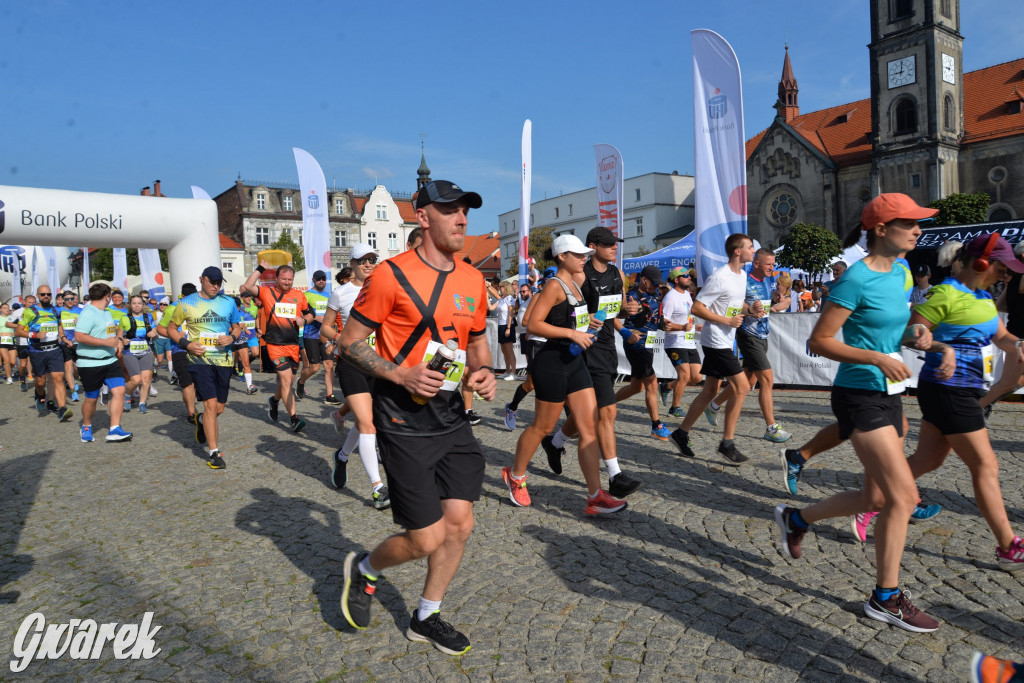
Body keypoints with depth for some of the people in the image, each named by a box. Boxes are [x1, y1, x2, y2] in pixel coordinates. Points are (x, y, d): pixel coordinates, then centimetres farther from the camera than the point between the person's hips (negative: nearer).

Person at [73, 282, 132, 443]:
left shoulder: (107, 313, 16)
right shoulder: (88, 313, -14)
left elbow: (116, 329, 32)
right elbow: (79, 336, -24)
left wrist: (119, 340, 12)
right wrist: (105, 342, -23)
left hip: (111, 361, 8)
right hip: (91, 364, -7)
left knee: (119, 391, -7)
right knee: (91, 399, 6)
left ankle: (114, 429, -5)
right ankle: (86, 427, 31)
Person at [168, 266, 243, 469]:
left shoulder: (228, 302, 6)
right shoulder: (186, 303, 1)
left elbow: (237, 327, 16)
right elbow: (172, 328, 10)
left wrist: (232, 337, -7)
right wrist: (186, 344, -7)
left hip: (223, 360, 3)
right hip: (199, 359, -3)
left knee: (219, 408, 9)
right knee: (211, 404, -12)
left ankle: (202, 421, 46)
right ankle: (213, 452, -2)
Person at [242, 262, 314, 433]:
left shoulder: (298, 295, 10)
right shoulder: (267, 292, 1)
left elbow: (310, 313, 20)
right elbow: (248, 286, -15)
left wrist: (304, 320, -1)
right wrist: (260, 269, -9)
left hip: (293, 344, 4)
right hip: (275, 344, -4)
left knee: (287, 381, 15)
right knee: (286, 379, -13)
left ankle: (274, 400, 47)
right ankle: (294, 419, -13)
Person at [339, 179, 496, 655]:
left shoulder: (472, 280, 8)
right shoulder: (391, 276, -11)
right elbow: (350, 343, -7)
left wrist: (483, 372, -2)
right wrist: (401, 375, -20)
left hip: (451, 419, 6)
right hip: (404, 423, -6)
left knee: (459, 524, 7)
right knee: (427, 539, -3)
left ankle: (425, 618, 31)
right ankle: (363, 570, 30)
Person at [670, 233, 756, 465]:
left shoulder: (742, 275, 12)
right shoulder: (719, 278, -18)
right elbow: (697, 308, -18)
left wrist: (750, 309, 3)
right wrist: (727, 320, -19)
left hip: (725, 342, 10)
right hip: (716, 340, -10)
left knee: (710, 391, 12)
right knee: (741, 387, -10)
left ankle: (681, 433, 22)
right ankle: (727, 444, -2)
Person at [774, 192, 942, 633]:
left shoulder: (897, 272, 11)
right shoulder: (857, 279, -15)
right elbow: (819, 341, -17)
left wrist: (912, 336, 2)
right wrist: (878, 359, -24)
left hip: (888, 396, 9)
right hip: (860, 396, -9)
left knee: (876, 497, 13)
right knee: (904, 496, -7)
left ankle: (795, 519, 34)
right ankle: (886, 598, 9)